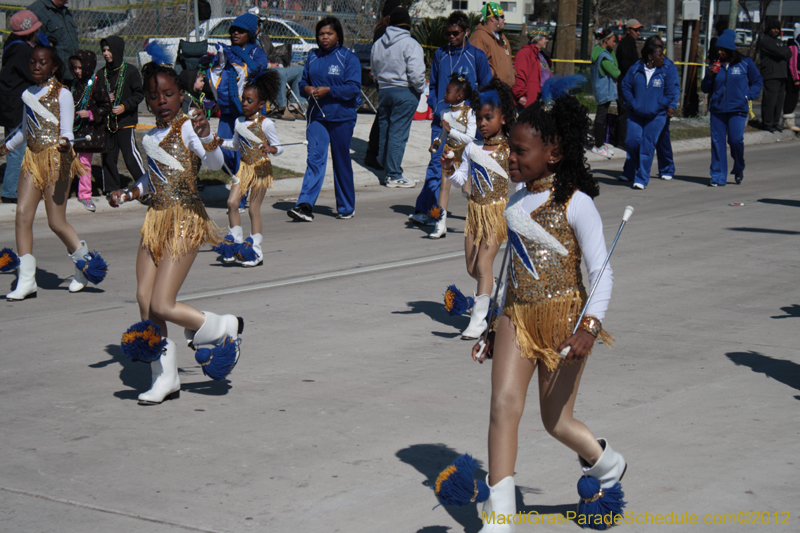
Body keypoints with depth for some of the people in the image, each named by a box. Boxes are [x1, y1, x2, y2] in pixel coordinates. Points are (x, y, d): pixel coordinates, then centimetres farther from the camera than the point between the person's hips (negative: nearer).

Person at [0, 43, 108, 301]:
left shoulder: (62, 94, -5)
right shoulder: (29, 94, 14)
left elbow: (67, 131, -11)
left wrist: (65, 142, -33)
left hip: (55, 158, -6)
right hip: (33, 157, 6)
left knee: (56, 222, -4)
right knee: (22, 215, -7)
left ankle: (85, 262, 22)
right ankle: (26, 281, -5)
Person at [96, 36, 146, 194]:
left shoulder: (130, 71, -2)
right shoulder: (101, 73, 11)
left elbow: (139, 94, -2)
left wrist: (124, 106, -13)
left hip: (126, 121, -5)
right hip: (107, 121, 5)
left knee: (130, 154, -9)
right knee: (108, 156, 6)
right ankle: (111, 188, 15)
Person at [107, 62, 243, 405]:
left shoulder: (187, 128, -10)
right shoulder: (148, 138, 12)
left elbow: (215, 164, -27)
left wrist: (206, 137, -45)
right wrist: (128, 194, 19)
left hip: (186, 220, -8)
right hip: (156, 219, 8)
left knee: (161, 305, -11)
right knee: (144, 299, 2)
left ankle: (224, 328, 12)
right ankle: (165, 378, 12)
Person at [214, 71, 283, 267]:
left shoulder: (265, 124, -11)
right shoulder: (239, 122, 6)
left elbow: (279, 148, -8)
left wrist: (270, 149, -29)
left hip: (261, 168, -6)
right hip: (244, 166, 6)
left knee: (254, 209, -2)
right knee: (232, 202, -5)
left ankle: (255, 251, 7)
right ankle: (235, 241, 10)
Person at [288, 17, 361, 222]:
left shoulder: (349, 58, -5)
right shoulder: (313, 57, 10)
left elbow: (353, 88, -12)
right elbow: (304, 80, 17)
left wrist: (328, 90, -21)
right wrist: (307, 88, -6)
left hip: (341, 117, -3)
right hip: (316, 115, 3)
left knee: (341, 162, 7)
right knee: (315, 158, -8)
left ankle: (346, 208, 20)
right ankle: (305, 205, -16)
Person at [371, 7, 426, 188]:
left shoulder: (378, 44, 8)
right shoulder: (410, 44, -14)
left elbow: (374, 69, 19)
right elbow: (416, 73, -19)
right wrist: (421, 88, -3)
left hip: (383, 90, 6)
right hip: (405, 92, -6)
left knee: (385, 130, 14)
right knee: (398, 133, -5)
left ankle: (388, 169, 23)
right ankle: (394, 175, -3)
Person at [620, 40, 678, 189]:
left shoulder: (666, 73, 0)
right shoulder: (635, 70, 2)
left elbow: (670, 93, 2)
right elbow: (626, 87, 7)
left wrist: (657, 106, -8)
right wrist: (632, 104, -4)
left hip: (656, 117, -1)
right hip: (635, 114, 1)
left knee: (647, 148, -2)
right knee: (632, 141, -5)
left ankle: (641, 179, 5)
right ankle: (629, 171, 22)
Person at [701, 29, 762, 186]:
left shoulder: (745, 63, 3)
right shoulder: (716, 65, 12)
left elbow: (757, 82, 11)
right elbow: (705, 88, 14)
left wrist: (748, 96, -3)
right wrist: (710, 75, -4)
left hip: (738, 109, -3)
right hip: (717, 109, 3)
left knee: (736, 140, -12)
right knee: (717, 141, 0)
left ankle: (739, 170, 16)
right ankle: (718, 177, 6)